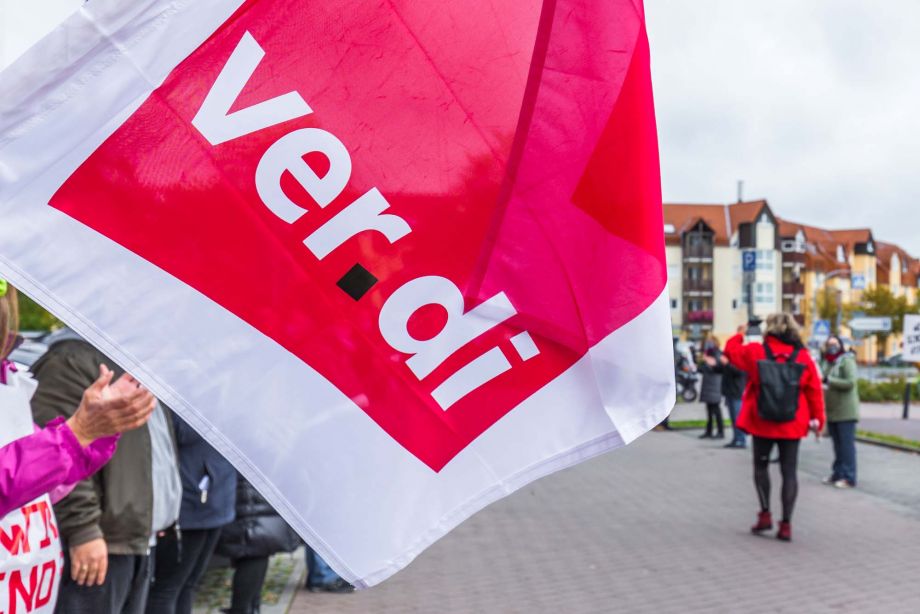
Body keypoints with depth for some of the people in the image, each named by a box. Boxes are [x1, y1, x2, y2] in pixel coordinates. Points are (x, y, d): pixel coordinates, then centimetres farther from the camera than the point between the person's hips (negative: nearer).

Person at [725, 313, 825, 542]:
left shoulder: (755, 352, -8)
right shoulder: (803, 357, -5)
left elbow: (731, 350, 9)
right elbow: (814, 390, -2)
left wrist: (739, 334, 28)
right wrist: (817, 419, 8)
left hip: (762, 423, -1)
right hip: (792, 426, 1)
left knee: (761, 466, 17)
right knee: (789, 471, 6)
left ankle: (765, 513, 7)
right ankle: (786, 524, 3)